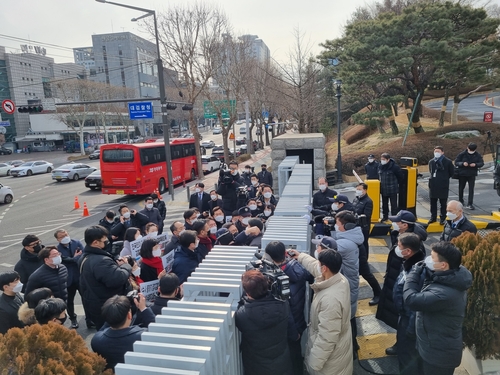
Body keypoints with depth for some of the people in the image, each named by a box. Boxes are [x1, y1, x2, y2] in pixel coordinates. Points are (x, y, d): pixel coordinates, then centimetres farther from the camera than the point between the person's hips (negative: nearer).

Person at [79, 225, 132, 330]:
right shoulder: (101, 261, -30)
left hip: (94, 305, 10)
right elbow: (118, 279, -37)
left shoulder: (85, 257, 6)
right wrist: (126, 266, -18)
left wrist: (117, 264, 0)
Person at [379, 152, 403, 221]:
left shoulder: (394, 166, -16)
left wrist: (396, 183, 4)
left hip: (392, 190, -6)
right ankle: (385, 217, 33)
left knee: (394, 205, 1)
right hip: (383, 190, 6)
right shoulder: (380, 166, 1)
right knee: (384, 204, 18)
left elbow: (400, 176, -5)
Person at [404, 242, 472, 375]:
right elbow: (425, 295, 6)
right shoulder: (452, 279, -5)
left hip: (440, 353, -9)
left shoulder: (444, 293, -37)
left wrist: (415, 272, -21)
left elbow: (411, 300, -32)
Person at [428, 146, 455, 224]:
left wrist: (444, 178, 6)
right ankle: (433, 217, 21)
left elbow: (451, 173, 3)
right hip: (433, 185, 4)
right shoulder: (431, 161, 8)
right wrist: (434, 178, 12)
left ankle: (443, 218, 13)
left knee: (443, 203, 3)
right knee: (433, 202, 10)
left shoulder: (448, 162, -5)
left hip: (443, 185, -4)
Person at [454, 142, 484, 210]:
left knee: (471, 189, -5)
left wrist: (475, 164, -20)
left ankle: (470, 204, -3)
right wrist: (462, 163, -25)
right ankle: (460, 201, 34)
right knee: (461, 188, 13)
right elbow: (456, 162, -6)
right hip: (462, 174, 0)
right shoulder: (462, 154, -7)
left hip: (472, 174, 0)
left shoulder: (478, 155, -1)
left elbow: (482, 163, 0)